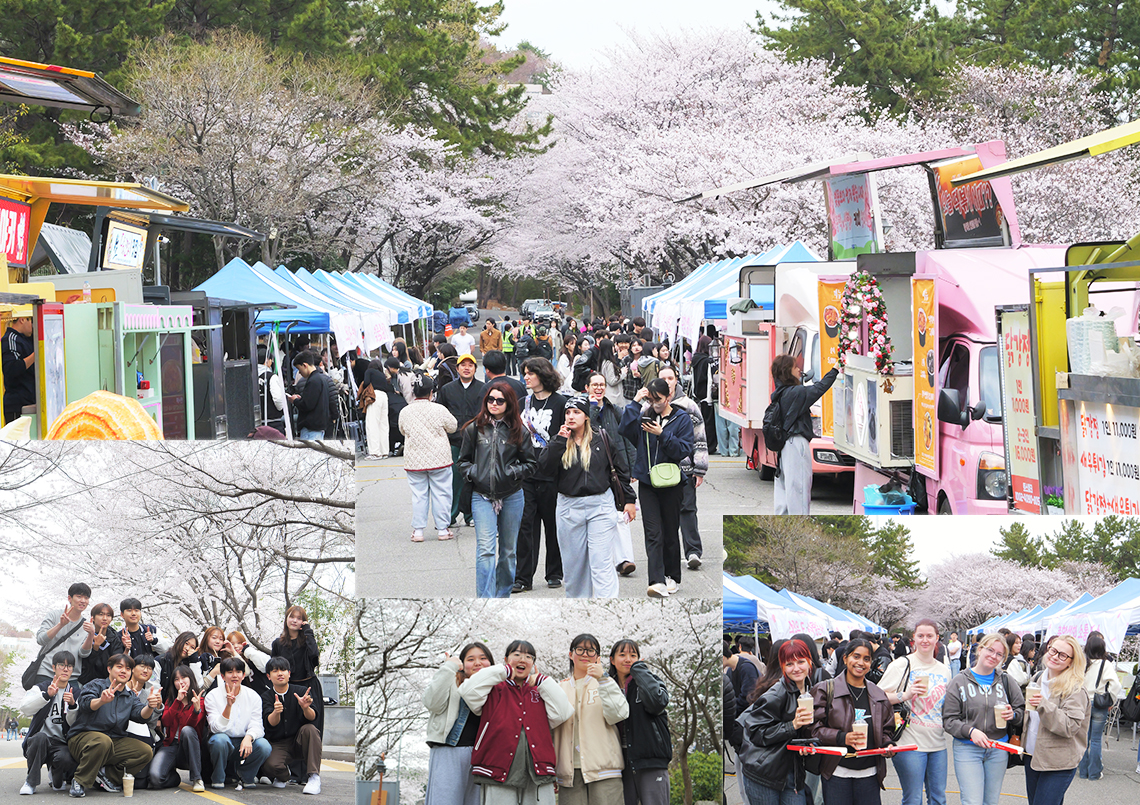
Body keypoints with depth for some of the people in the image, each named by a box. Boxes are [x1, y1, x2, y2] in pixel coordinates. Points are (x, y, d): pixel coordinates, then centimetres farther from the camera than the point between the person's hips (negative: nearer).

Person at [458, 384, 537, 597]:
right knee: (485, 550, -13)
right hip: (482, 496, -1)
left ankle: (503, 595, 25)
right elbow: (463, 460, 13)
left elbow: (530, 463, 8)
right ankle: (486, 604, -17)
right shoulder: (474, 429, 4)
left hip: (511, 497, 1)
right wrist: (472, 473, -6)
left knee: (508, 550, 11)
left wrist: (514, 472, -9)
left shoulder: (518, 431, 3)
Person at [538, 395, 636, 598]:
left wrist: (629, 500, 8)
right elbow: (544, 467, -10)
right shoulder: (559, 443, 6)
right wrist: (560, 441, -13)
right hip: (569, 507, 3)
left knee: (602, 563, -9)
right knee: (573, 564, 8)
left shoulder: (602, 440, 2)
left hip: (600, 506, -3)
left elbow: (621, 469, 9)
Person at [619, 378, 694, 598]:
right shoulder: (645, 417, 6)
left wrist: (662, 434, -19)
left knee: (670, 532, 9)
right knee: (653, 533, -8)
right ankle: (658, 581, -17)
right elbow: (626, 430, -10)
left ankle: (673, 577, 24)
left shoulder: (682, 419, 0)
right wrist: (635, 404, -11)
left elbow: (684, 450, -9)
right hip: (647, 481, 1)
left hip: (670, 483, -1)